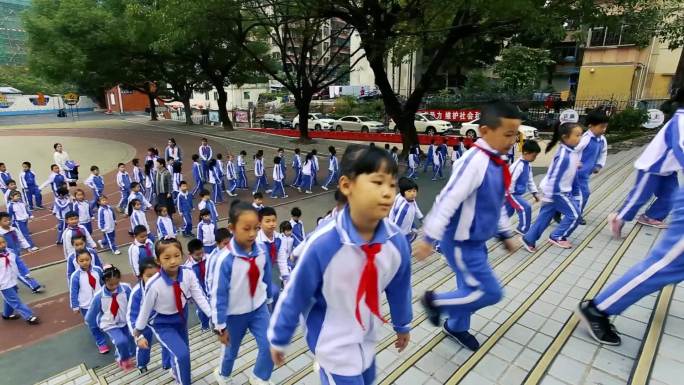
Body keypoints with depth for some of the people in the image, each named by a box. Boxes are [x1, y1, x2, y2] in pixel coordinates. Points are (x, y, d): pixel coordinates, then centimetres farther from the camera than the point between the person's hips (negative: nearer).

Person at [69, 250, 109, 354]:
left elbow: (104, 284, 4)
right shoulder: (75, 276, -18)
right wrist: (75, 307, -4)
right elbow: (73, 293, -9)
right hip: (86, 306, -2)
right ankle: (101, 343, 27)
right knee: (94, 326, 10)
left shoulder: (97, 270, -11)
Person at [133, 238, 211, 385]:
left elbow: (199, 296, -18)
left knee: (183, 350, 24)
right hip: (162, 322, -4)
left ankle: (176, 371, 58)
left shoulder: (188, 273, -26)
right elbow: (145, 309, -16)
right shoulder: (154, 285, -33)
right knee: (182, 353, -18)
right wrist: (138, 334, -4)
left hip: (181, 316, 4)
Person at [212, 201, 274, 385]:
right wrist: (220, 326, -10)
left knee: (269, 347, -5)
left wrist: (269, 298, 16)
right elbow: (219, 294, -18)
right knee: (231, 350, 20)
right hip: (235, 314, -2)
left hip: (259, 308, 3)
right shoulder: (226, 259, -27)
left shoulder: (262, 252, -16)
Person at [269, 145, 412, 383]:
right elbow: (295, 295, -17)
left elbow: (399, 288, -1)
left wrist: (402, 325, 15)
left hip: (367, 339, 5)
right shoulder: (323, 244, -32)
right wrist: (278, 340, -4)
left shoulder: (396, 242, -20)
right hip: (334, 345, -5)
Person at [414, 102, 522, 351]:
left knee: (470, 288, 20)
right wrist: (429, 238, -30)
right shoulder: (475, 161, -25)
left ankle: (456, 327, 44)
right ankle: (435, 301, 15)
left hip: (476, 241, 9)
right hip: (461, 243, -9)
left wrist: (503, 235, 22)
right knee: (490, 292, -2)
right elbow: (448, 200, -29)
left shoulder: (497, 162, 4)